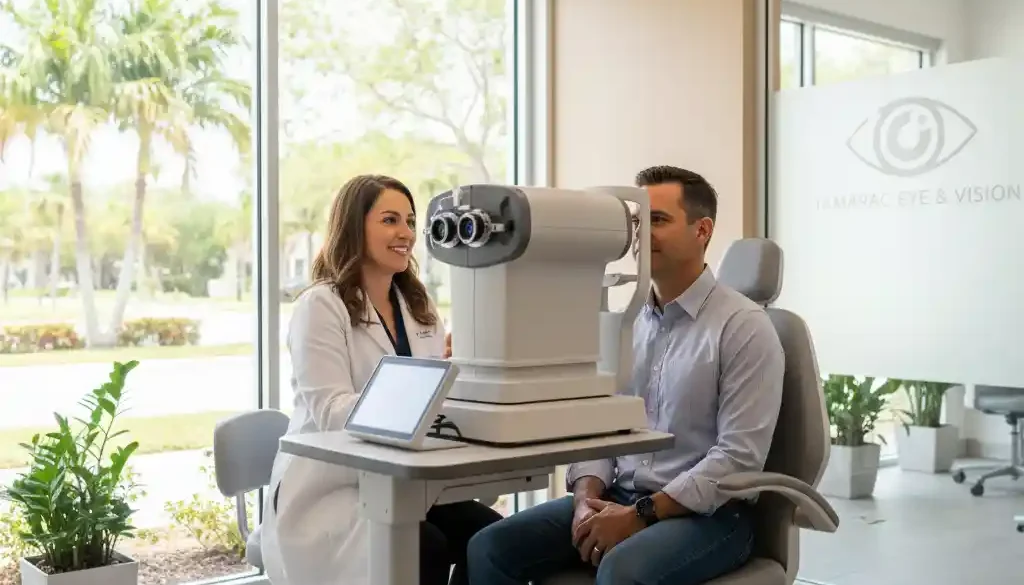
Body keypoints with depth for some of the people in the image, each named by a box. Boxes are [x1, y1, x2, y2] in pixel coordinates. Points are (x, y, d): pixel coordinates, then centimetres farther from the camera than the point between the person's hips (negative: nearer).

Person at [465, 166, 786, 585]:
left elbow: (739, 455, -15)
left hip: (706, 512, -5)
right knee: (491, 548, -12)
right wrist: (586, 498, -8)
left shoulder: (744, 326, -9)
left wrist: (640, 515, -20)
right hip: (618, 499, 6)